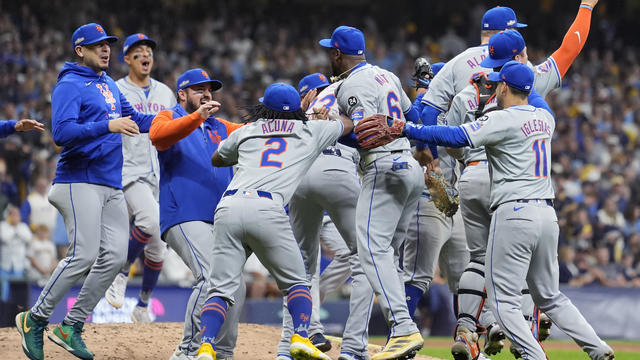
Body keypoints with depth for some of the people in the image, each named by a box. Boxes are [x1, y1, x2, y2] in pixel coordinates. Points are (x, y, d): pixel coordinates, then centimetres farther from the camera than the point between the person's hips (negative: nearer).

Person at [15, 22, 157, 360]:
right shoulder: (69, 86, -8)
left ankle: (71, 327, 6)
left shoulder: (109, 85, 19)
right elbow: (62, 133, -21)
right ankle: (35, 319, -3)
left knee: (114, 256, -2)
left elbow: (133, 120, 24)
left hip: (112, 186, 8)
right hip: (80, 181, -8)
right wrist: (107, 126, -30)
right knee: (84, 255, -16)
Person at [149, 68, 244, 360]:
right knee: (212, 278, -23)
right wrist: (197, 116, -29)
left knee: (235, 287, 2)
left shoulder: (220, 127, 25)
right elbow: (157, 135, -16)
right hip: (183, 217, -7)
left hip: (222, 222, 7)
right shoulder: (170, 118, 7)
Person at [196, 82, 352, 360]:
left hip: (228, 208, 2)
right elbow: (348, 124, 43)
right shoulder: (310, 131, 22)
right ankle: (300, 337, -8)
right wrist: (321, 113, 61)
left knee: (220, 290, 2)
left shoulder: (247, 131, 26)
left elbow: (216, 160, 44)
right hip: (267, 209, -2)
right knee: (296, 283, 13)